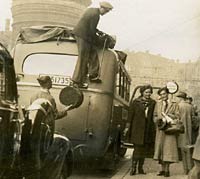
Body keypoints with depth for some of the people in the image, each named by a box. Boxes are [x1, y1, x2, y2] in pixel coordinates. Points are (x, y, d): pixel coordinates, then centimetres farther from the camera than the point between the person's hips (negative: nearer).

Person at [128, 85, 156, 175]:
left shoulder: (153, 103, 8)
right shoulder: (136, 102, 2)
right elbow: (130, 116, 1)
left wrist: (154, 129, -1)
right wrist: (129, 127, -5)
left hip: (148, 130, 3)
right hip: (137, 129, -3)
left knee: (144, 149, 9)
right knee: (137, 148, -4)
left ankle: (140, 167, 19)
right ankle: (133, 167, 3)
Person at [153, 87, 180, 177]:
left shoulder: (174, 104, 4)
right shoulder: (158, 104, 14)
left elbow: (177, 117, -2)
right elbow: (155, 116, 15)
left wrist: (168, 115, -14)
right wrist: (158, 119, -6)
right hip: (160, 129, 4)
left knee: (168, 149, -7)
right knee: (160, 149, 5)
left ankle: (167, 170, -1)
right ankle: (162, 169, 13)